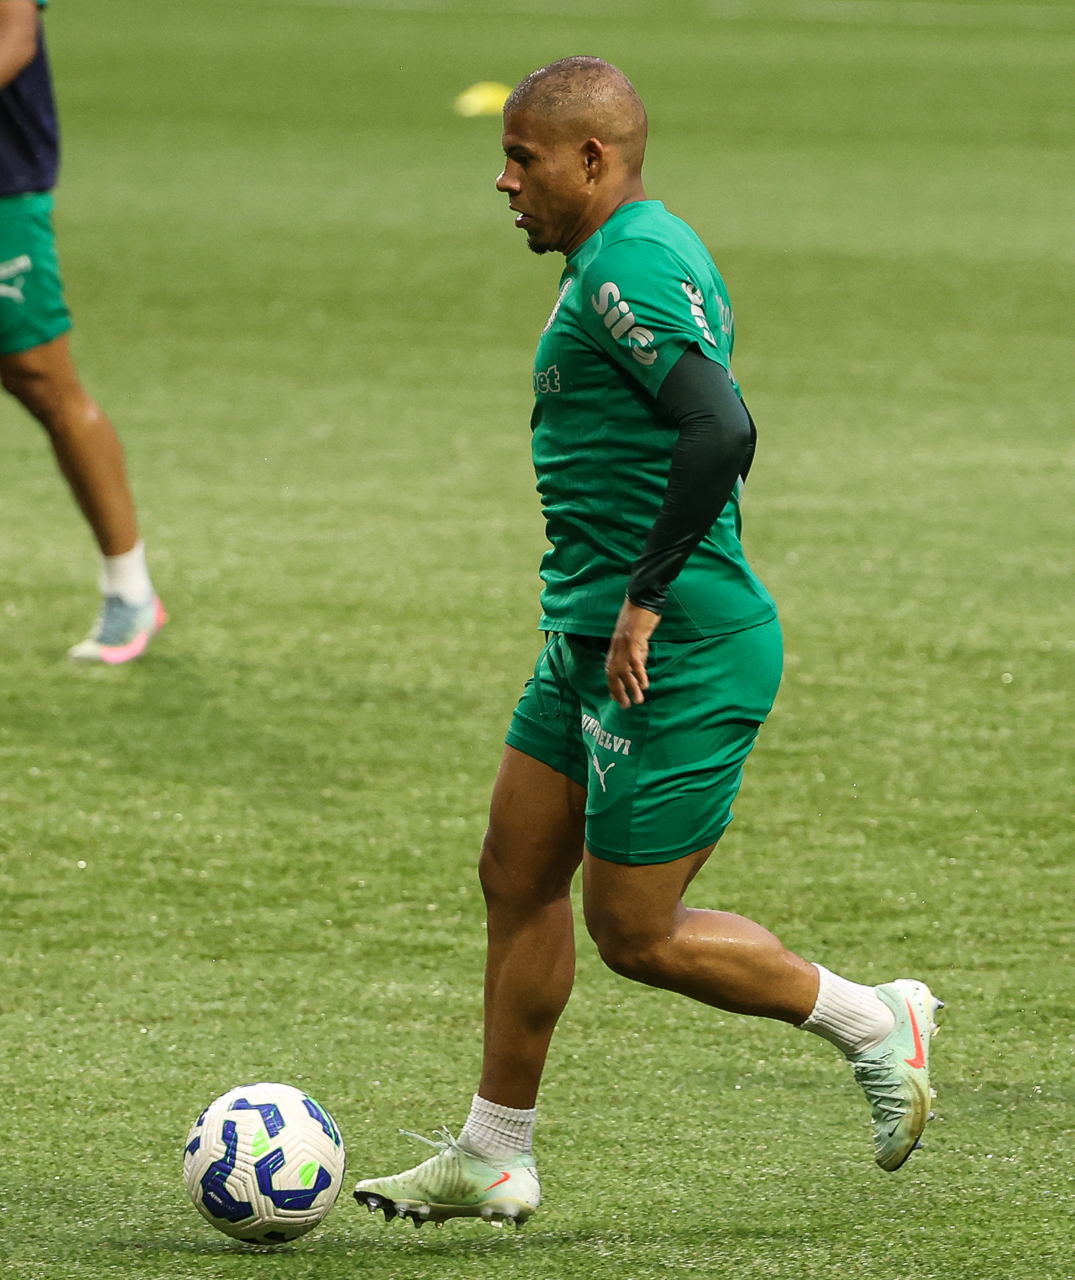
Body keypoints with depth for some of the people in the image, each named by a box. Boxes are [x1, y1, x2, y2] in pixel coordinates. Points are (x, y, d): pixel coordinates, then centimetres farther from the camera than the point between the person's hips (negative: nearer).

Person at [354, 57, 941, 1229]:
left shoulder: (630, 269, -19)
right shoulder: (645, 252, 13)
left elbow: (719, 433, -32)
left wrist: (646, 596, -25)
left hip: (675, 658, -11)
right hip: (597, 642, 11)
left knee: (634, 933, -2)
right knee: (516, 878, 13)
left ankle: (872, 1022, 14)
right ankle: (490, 1162, 21)